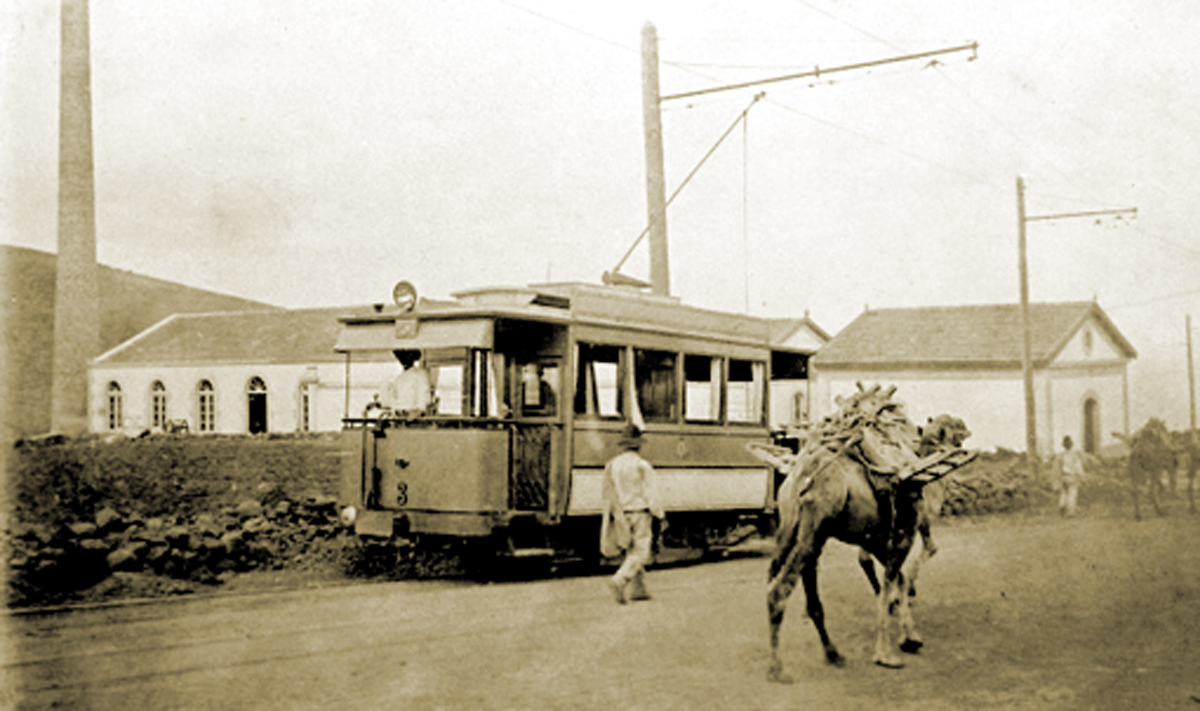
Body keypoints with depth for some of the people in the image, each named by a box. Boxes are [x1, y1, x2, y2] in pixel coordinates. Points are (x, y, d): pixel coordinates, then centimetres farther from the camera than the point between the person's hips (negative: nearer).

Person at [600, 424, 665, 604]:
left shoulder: (612, 465, 1)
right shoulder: (642, 466, -14)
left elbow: (608, 494, 4)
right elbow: (649, 495, -15)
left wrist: (608, 520, 11)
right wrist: (660, 514, -1)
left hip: (621, 515, 6)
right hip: (640, 515, -6)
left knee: (633, 552, 18)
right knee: (639, 554, -2)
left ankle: (637, 589, 18)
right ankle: (618, 582, -21)